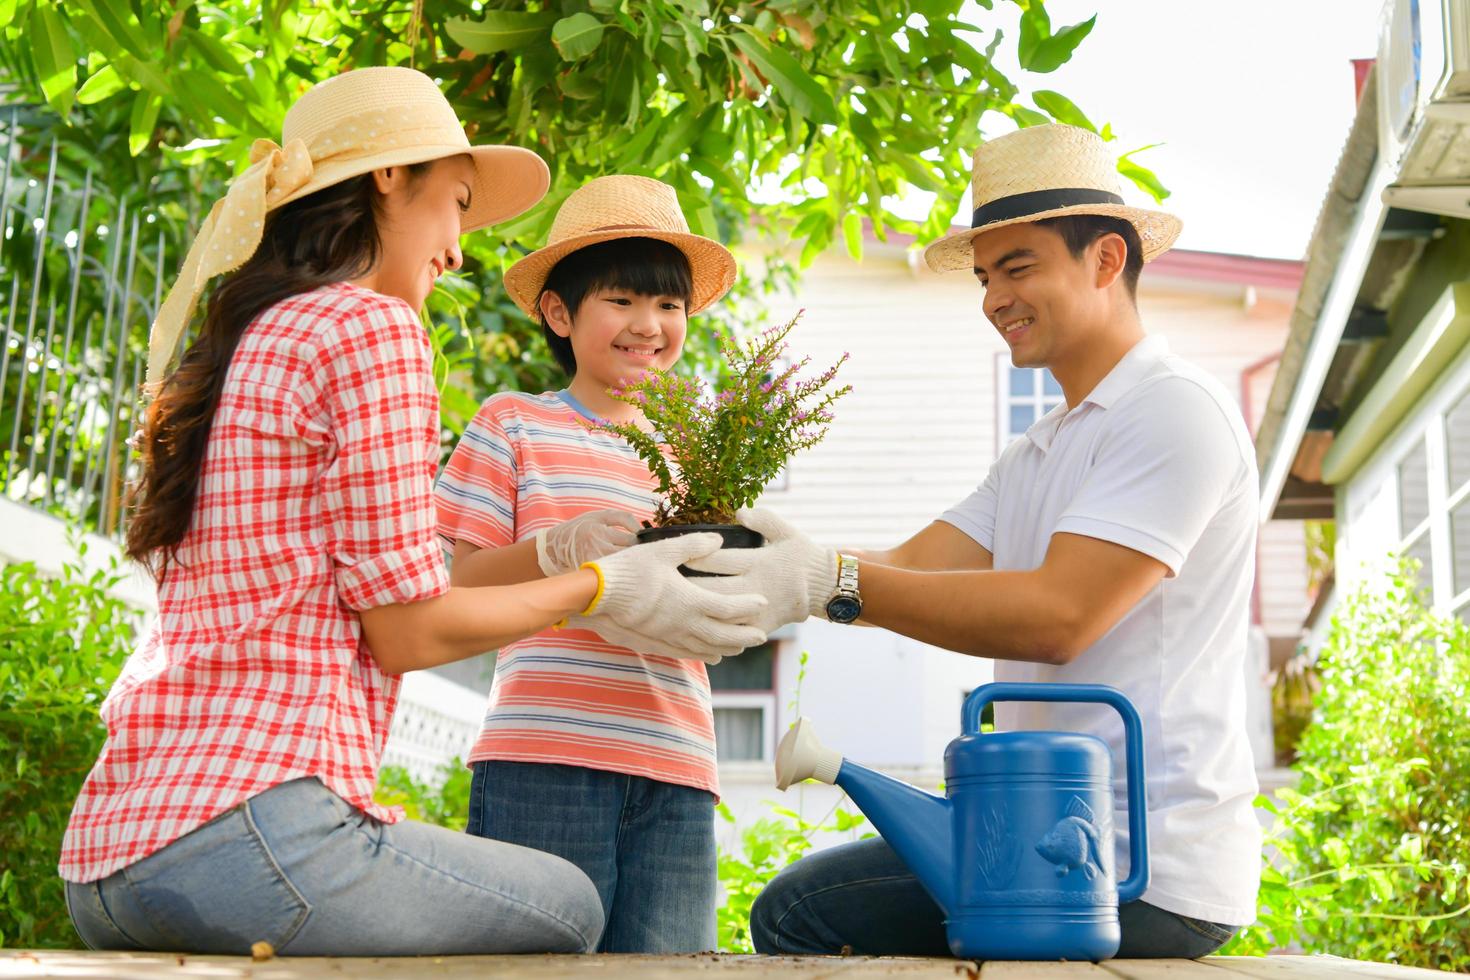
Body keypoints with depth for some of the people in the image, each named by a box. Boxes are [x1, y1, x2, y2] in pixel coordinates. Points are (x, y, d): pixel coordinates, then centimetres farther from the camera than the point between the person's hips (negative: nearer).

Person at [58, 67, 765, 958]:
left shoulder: (243, 343, 19)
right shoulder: (371, 324, -7)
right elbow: (406, 629, -9)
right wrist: (601, 588, 5)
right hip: (244, 841, -9)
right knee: (567, 908, 13)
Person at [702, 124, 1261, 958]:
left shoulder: (1175, 412, -11)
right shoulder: (1039, 453, 19)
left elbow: (1058, 616, -22)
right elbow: (912, 569, 5)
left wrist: (831, 583, -26)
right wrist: (781, 554, -13)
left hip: (1144, 866, -9)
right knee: (793, 913, 8)